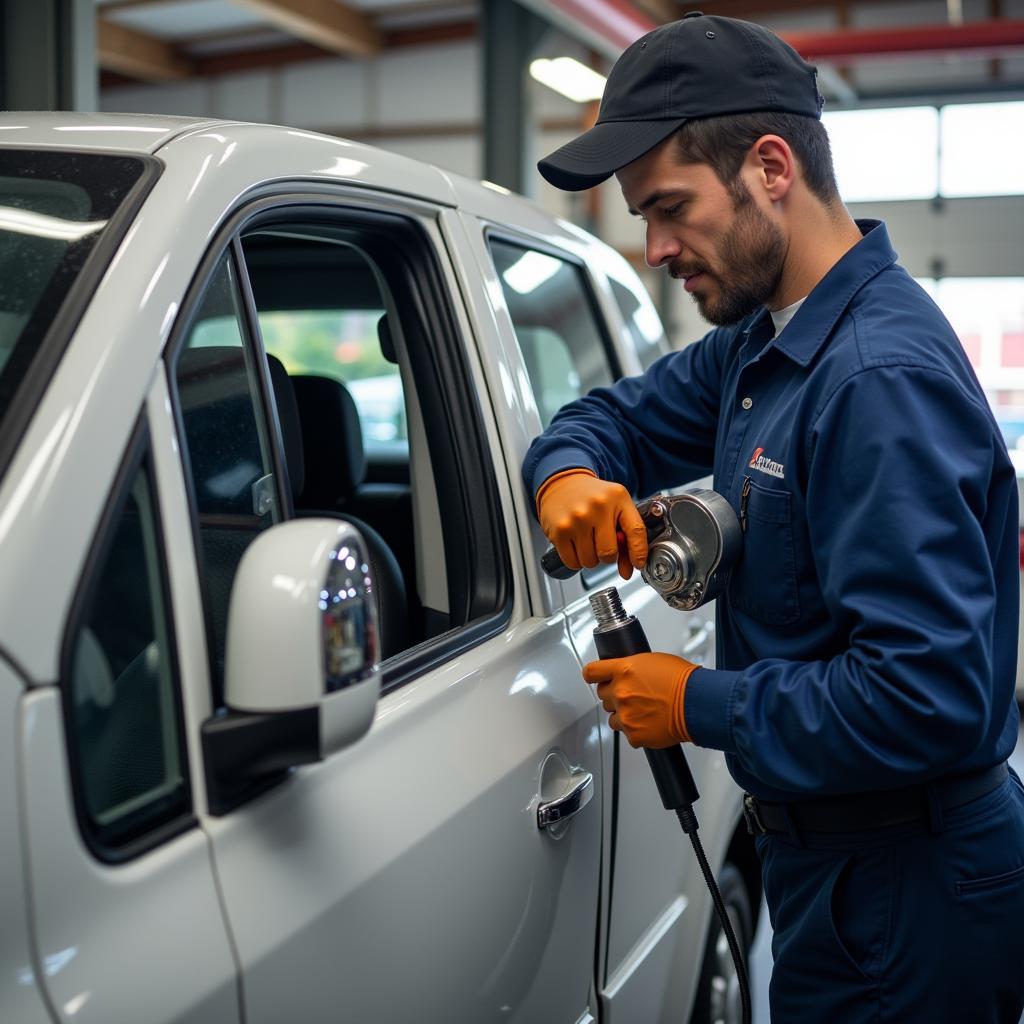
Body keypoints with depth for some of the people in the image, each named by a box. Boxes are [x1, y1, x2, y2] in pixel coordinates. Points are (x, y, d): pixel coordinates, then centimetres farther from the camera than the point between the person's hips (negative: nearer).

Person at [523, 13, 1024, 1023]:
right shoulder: (761, 342, 3)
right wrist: (568, 472, -10)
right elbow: (622, 414, 14)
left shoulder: (881, 379, -27)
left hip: (903, 897, -8)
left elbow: (930, 697, -33)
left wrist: (701, 705, -20)